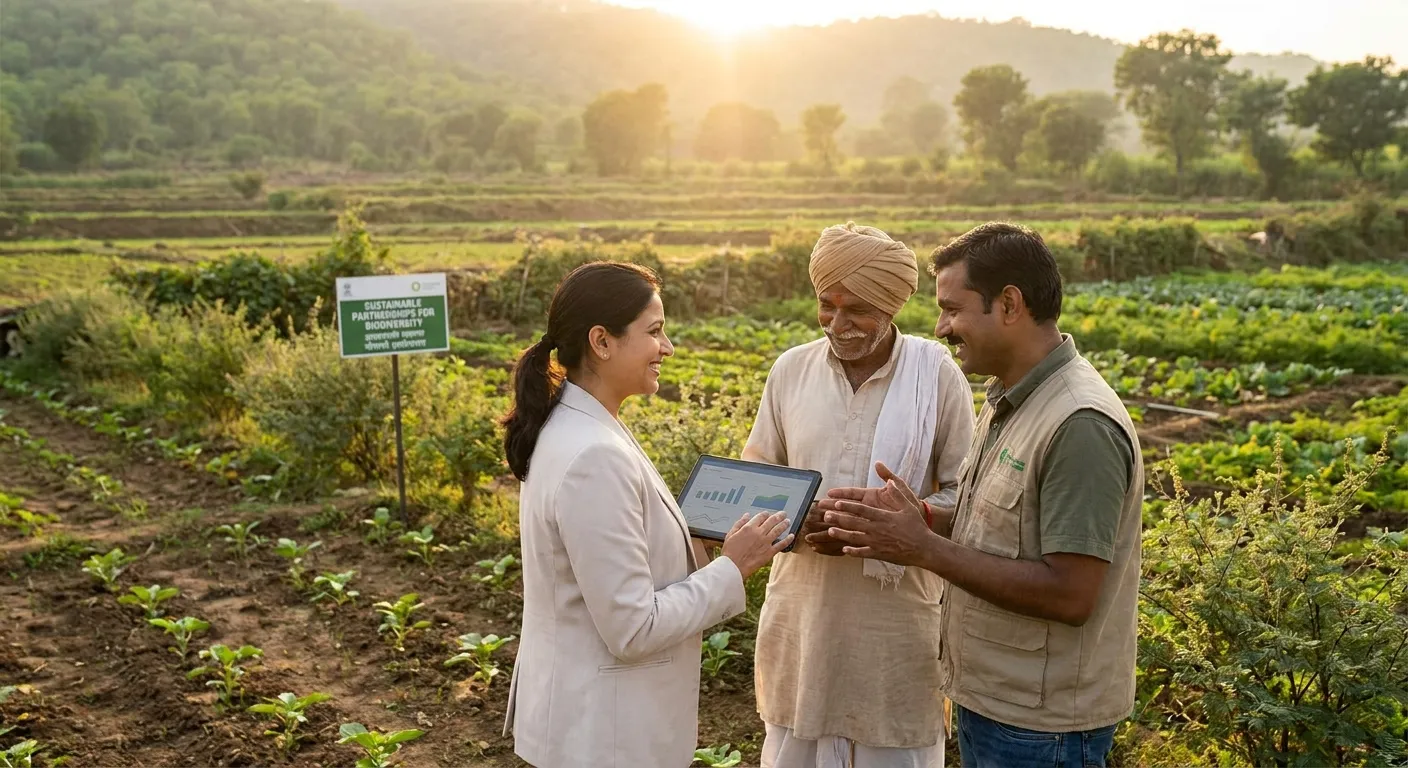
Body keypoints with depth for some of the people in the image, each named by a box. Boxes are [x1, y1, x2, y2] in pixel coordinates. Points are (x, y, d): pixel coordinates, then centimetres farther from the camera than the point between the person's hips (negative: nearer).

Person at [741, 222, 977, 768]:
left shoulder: (937, 374, -8)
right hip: (802, 605, 3)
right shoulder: (791, 370, 0)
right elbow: (756, 473, 10)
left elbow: (964, 495, -5)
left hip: (897, 607, -2)